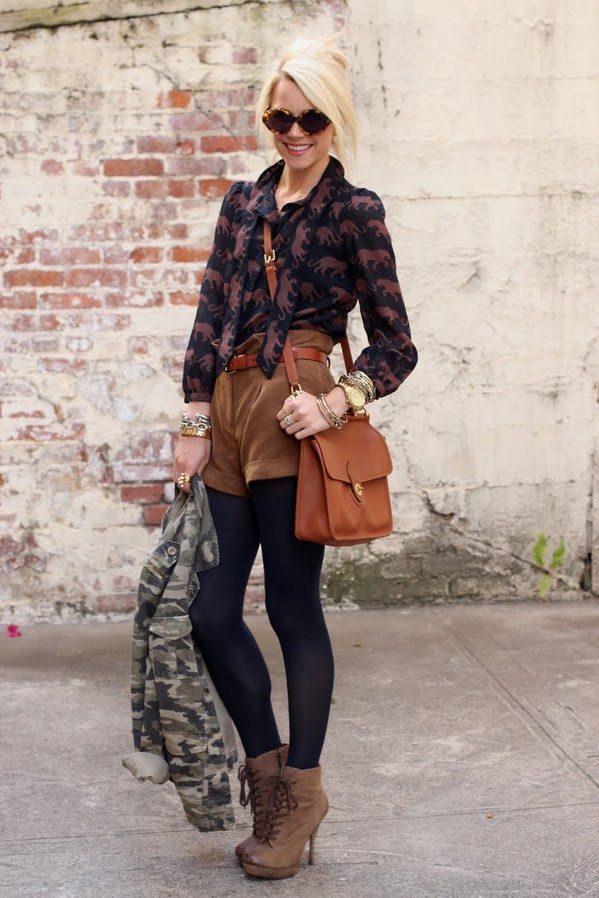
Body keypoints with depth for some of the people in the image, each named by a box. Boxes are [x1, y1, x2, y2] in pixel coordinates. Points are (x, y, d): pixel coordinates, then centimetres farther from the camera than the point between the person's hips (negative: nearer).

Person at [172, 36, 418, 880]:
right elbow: (211, 312, 13)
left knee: (292, 605, -1)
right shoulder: (244, 200, 16)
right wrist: (196, 422, 4)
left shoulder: (356, 211, 1)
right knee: (209, 608, 4)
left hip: (294, 418, -5)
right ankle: (268, 766, 25)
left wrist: (338, 402, -17)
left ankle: (302, 790, 16)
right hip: (230, 414, 6)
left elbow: (395, 344, 0)